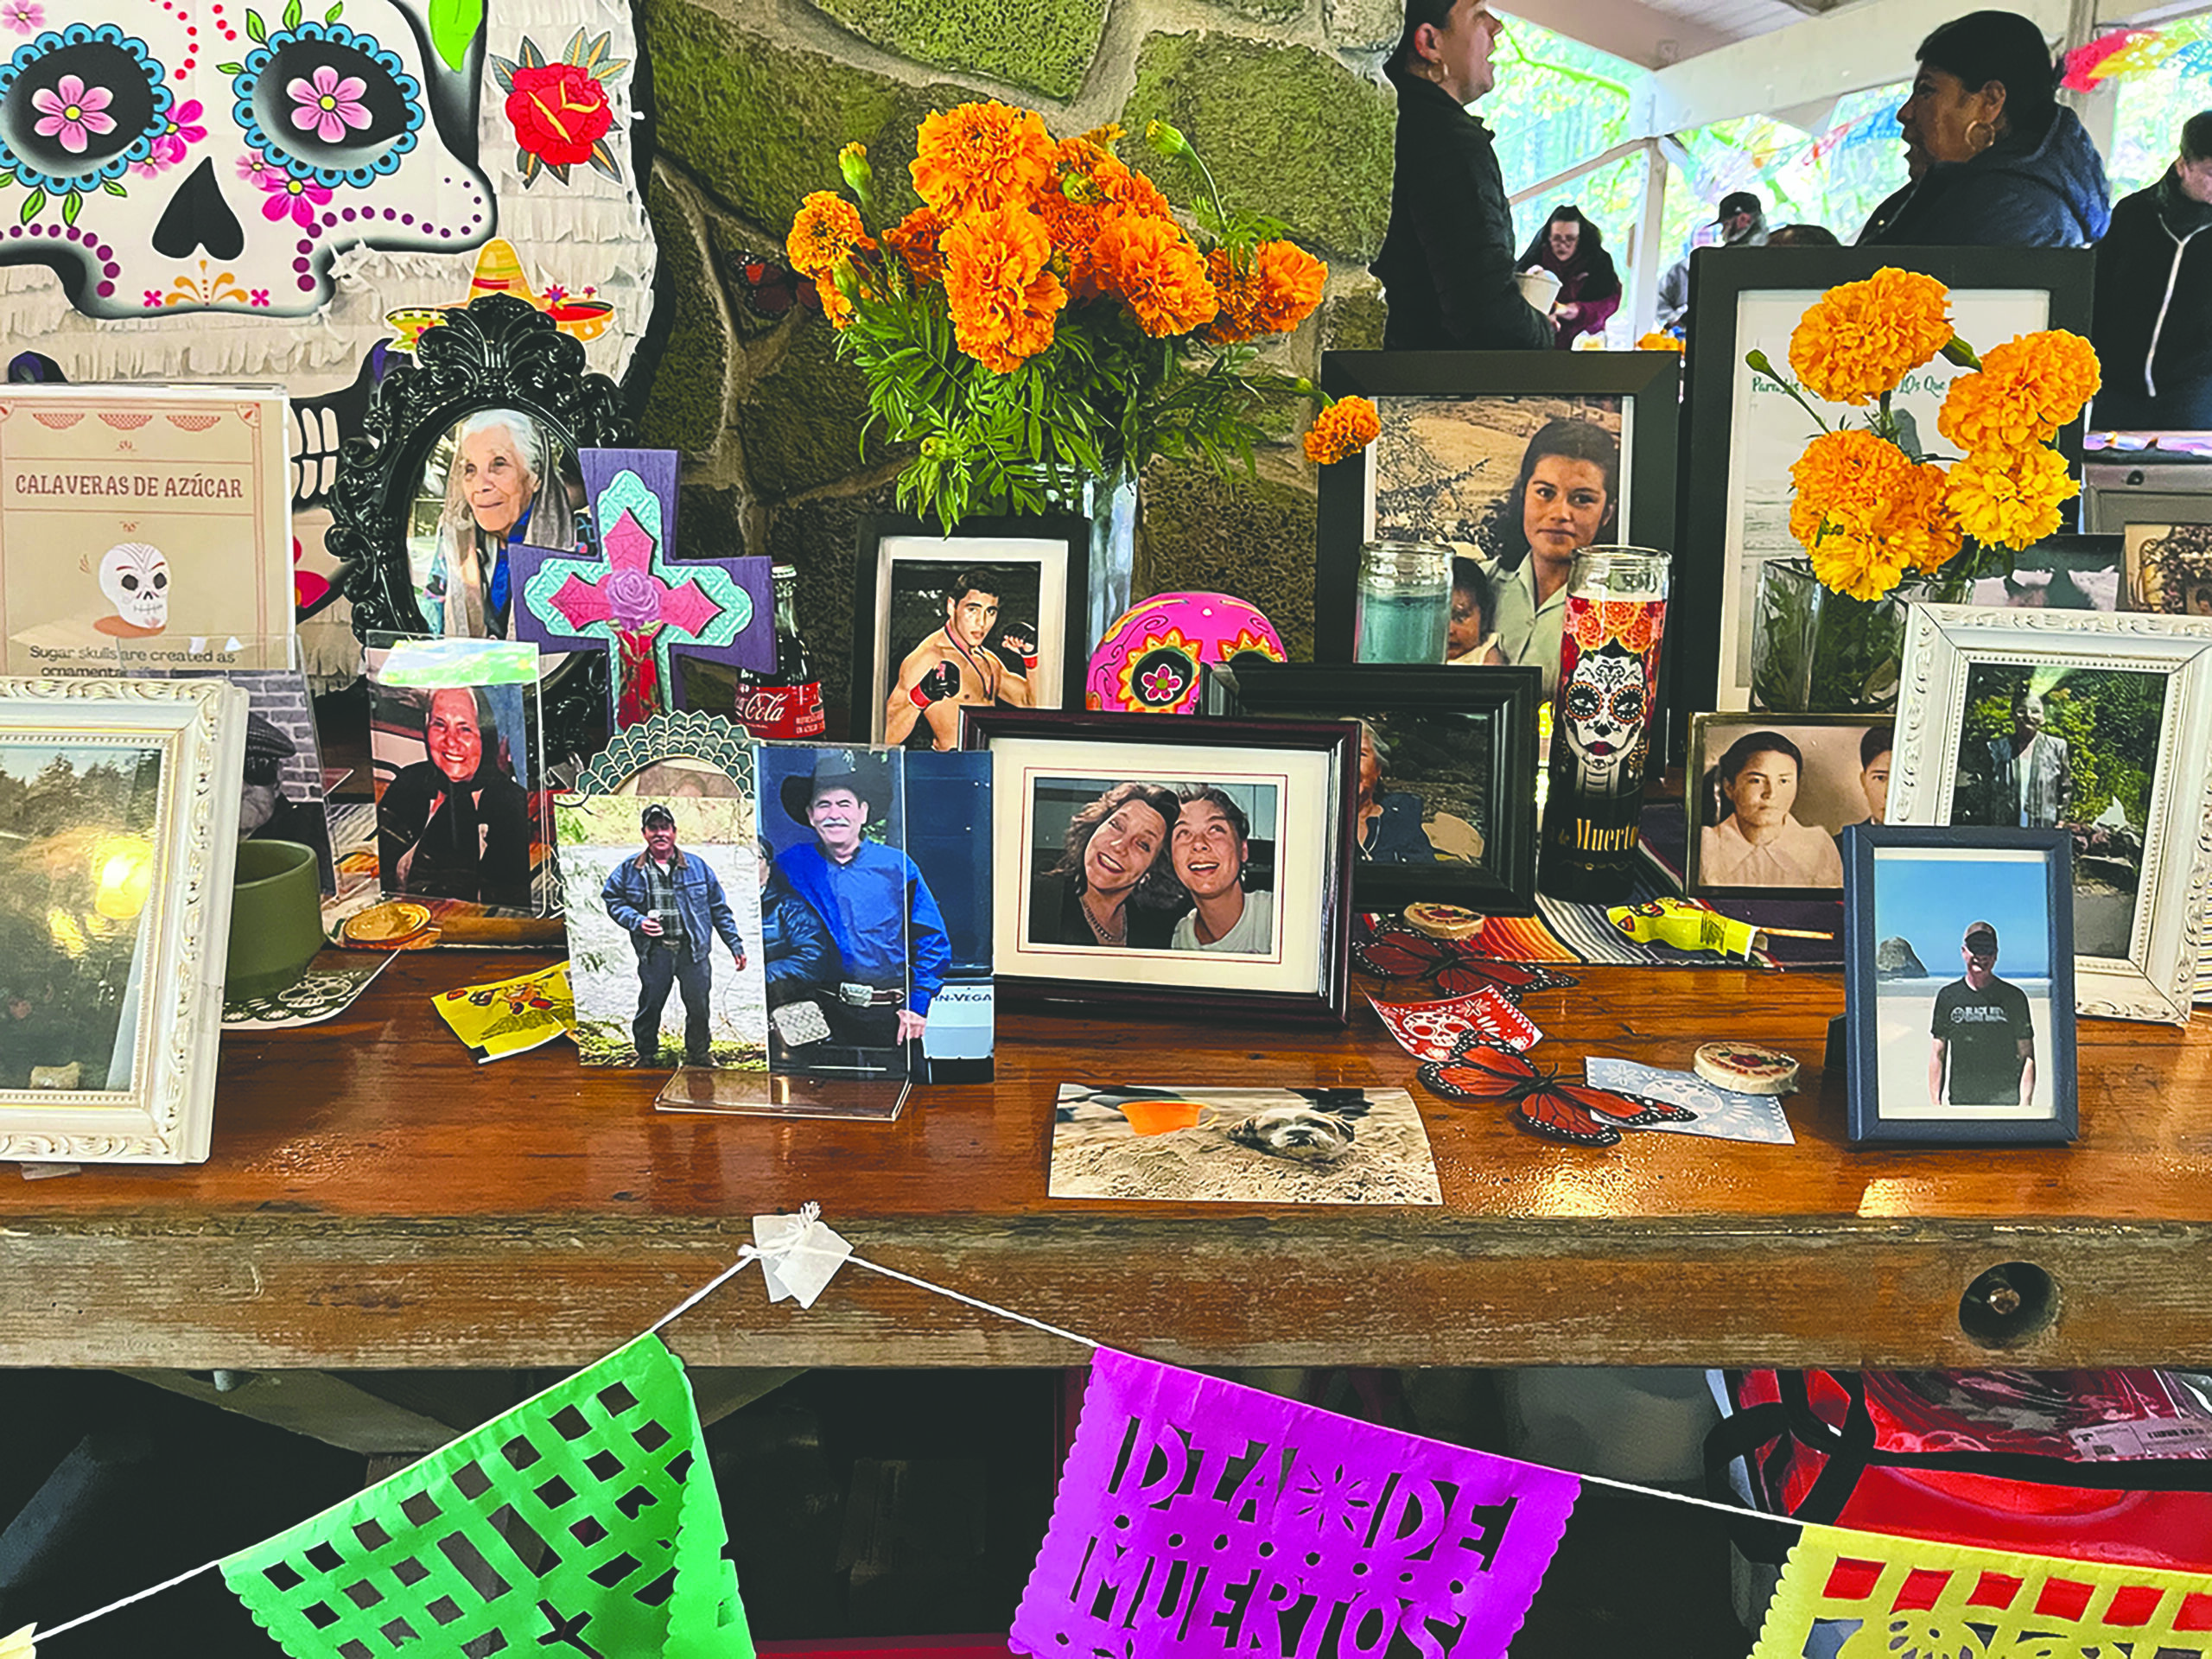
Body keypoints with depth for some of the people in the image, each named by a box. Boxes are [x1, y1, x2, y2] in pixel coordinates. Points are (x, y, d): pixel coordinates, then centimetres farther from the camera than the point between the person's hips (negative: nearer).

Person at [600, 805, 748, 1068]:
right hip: (654, 950, -1)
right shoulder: (629, 871, 2)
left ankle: (699, 1052, 28)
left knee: (699, 1005, 6)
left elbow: (719, 908, 8)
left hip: (693, 948, 1)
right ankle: (646, 1054, 27)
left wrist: (735, 945, 6)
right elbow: (612, 899, 11)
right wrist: (637, 921, -7)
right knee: (650, 1005, 6)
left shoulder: (697, 866, 4)